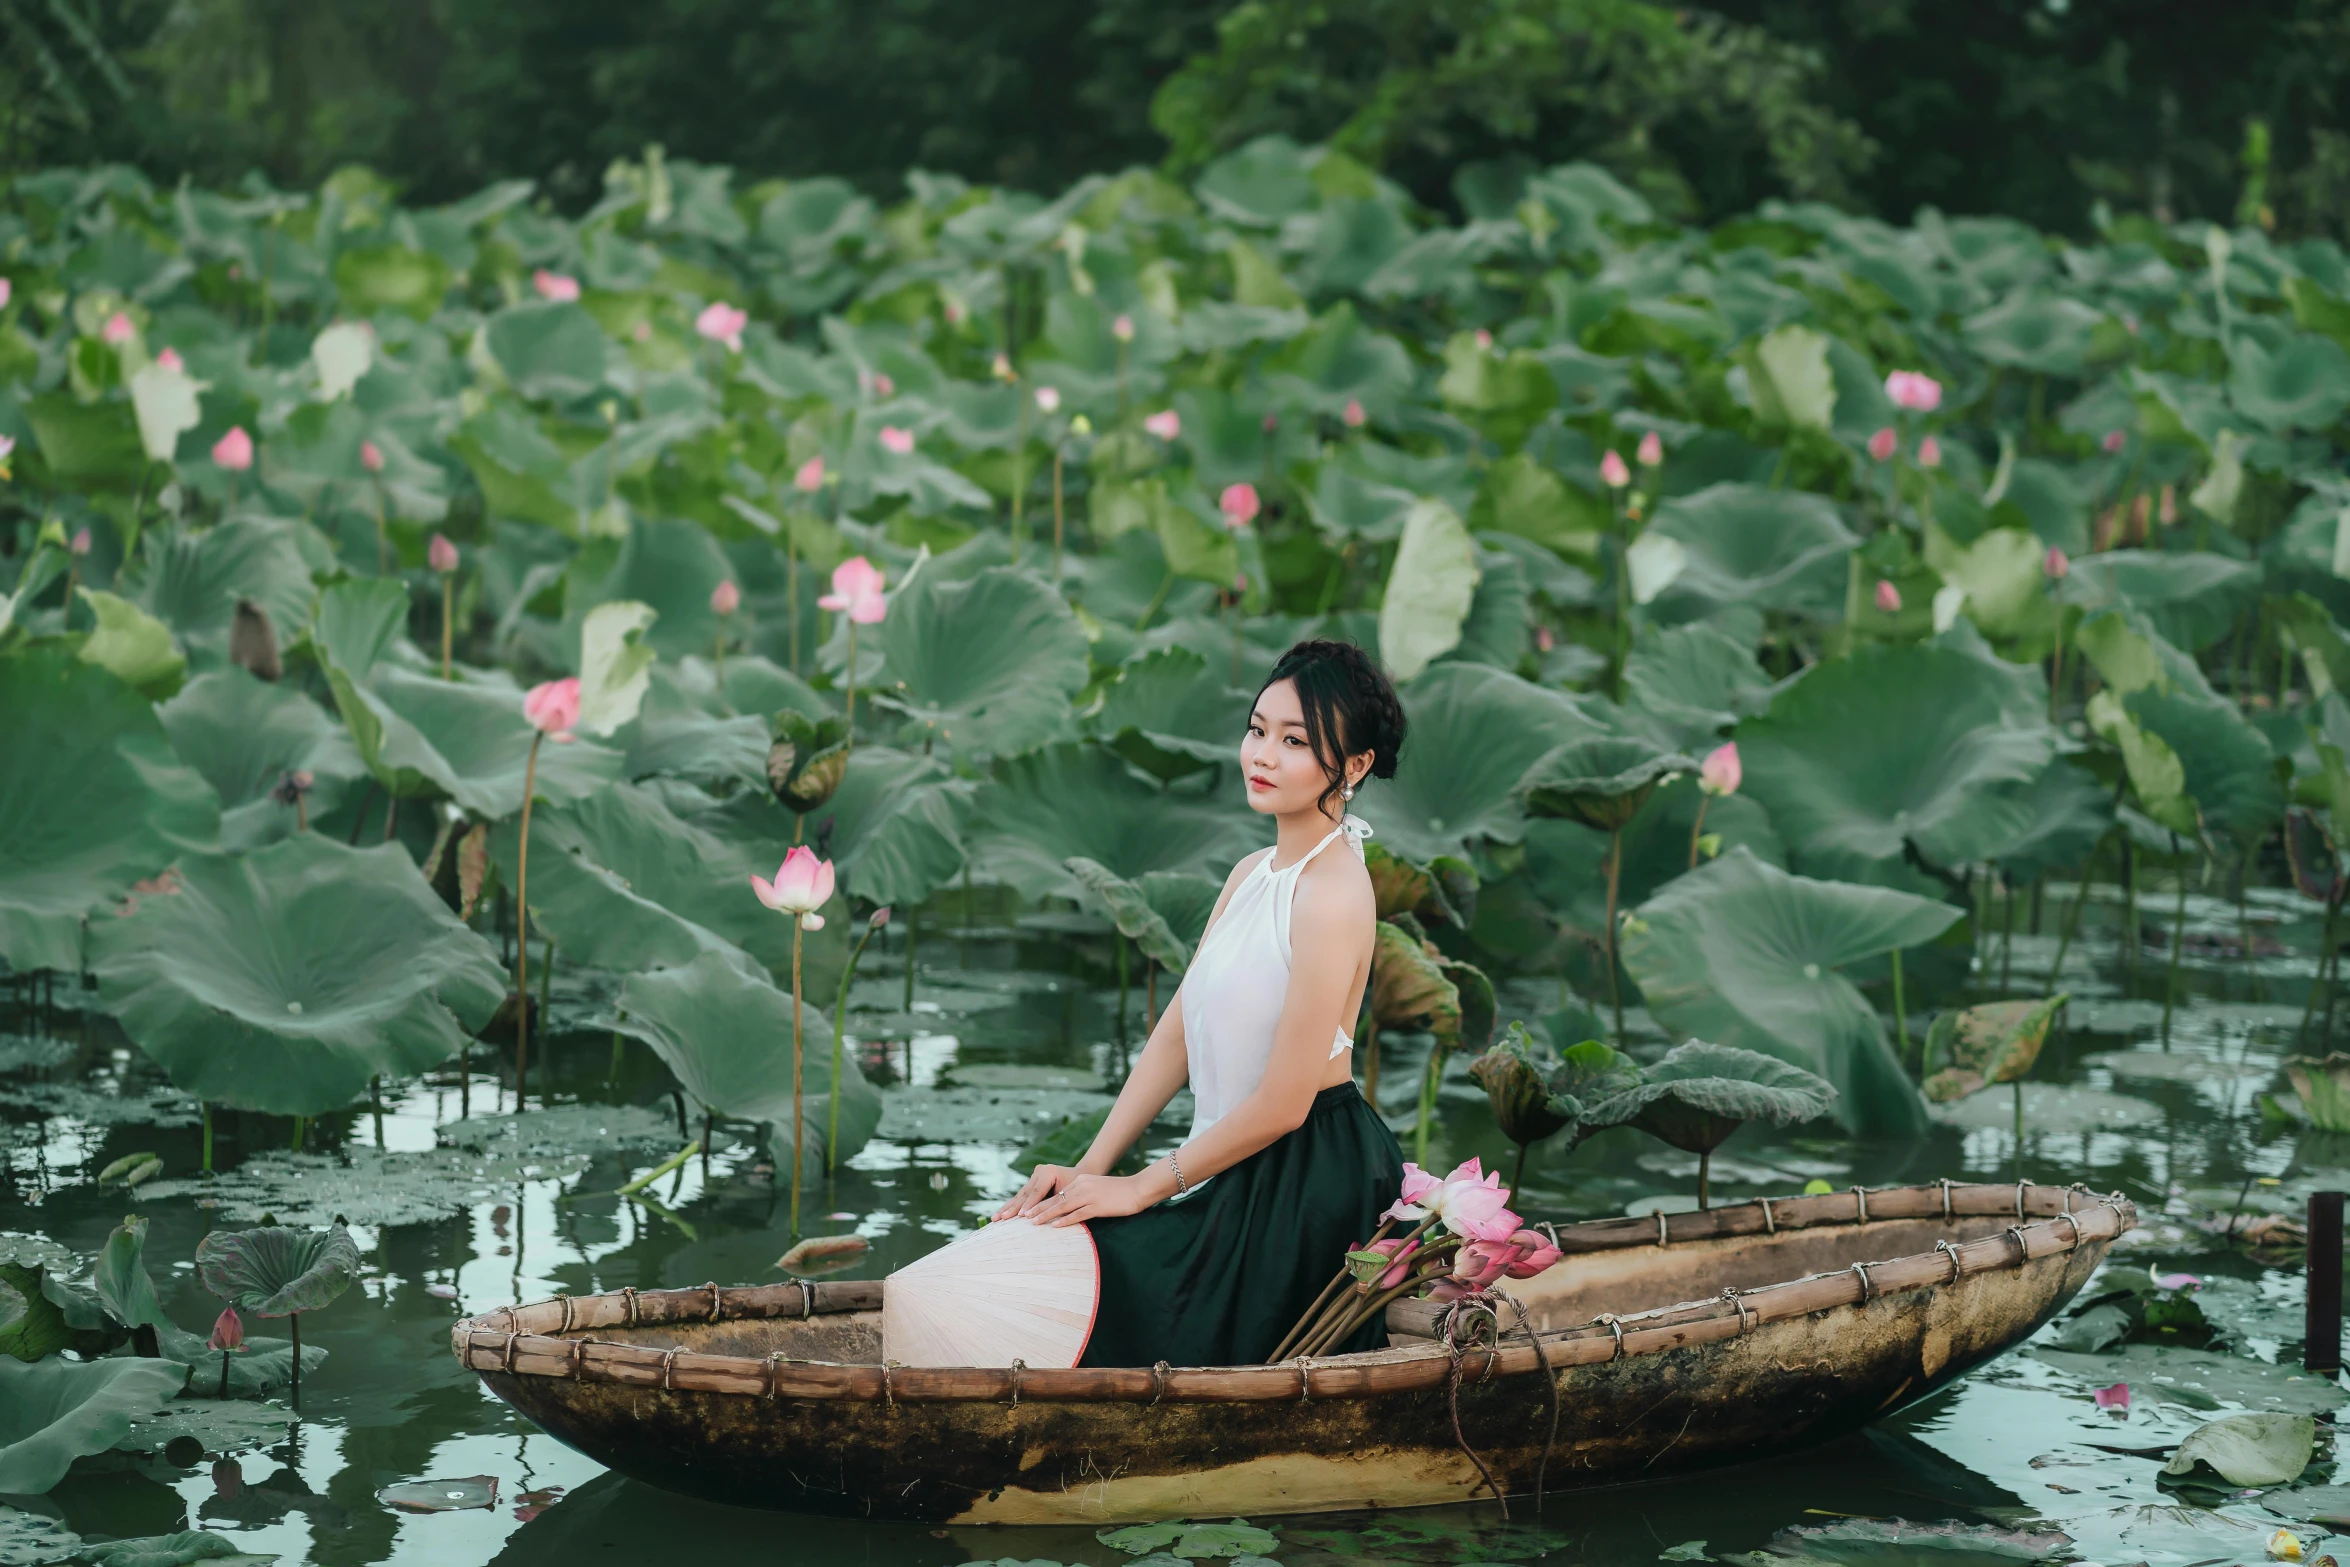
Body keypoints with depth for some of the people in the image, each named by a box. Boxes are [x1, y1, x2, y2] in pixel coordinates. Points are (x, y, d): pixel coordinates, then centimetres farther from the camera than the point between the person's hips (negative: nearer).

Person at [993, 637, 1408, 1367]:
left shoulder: (1333, 896, -18)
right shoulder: (1251, 875, 11)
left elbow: (1281, 1105, -18)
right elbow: (1175, 1038, 12)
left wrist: (1138, 1190, -10)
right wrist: (1089, 1169, 1)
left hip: (1305, 1190, -8)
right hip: (1243, 1179, 8)